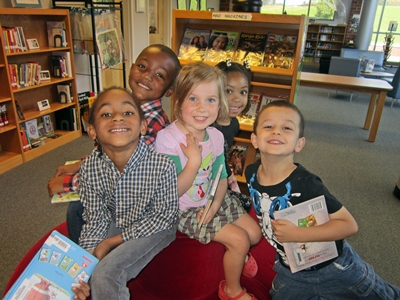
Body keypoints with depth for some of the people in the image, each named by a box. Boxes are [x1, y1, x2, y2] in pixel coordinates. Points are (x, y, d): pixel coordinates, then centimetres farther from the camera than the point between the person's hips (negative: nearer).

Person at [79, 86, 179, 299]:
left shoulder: (162, 165, -30)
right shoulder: (89, 168, -18)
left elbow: (164, 215, -18)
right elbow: (95, 219, -6)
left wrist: (112, 242, -16)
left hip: (153, 229, -4)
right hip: (114, 224, 4)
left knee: (105, 275, -18)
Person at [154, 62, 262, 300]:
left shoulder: (216, 136, -6)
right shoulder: (167, 138, -26)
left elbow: (221, 177, 3)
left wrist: (215, 205, -13)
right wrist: (194, 161, -33)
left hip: (213, 201, 7)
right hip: (186, 210, -6)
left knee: (254, 232, 7)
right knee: (239, 239, -11)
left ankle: (237, 255, 43)